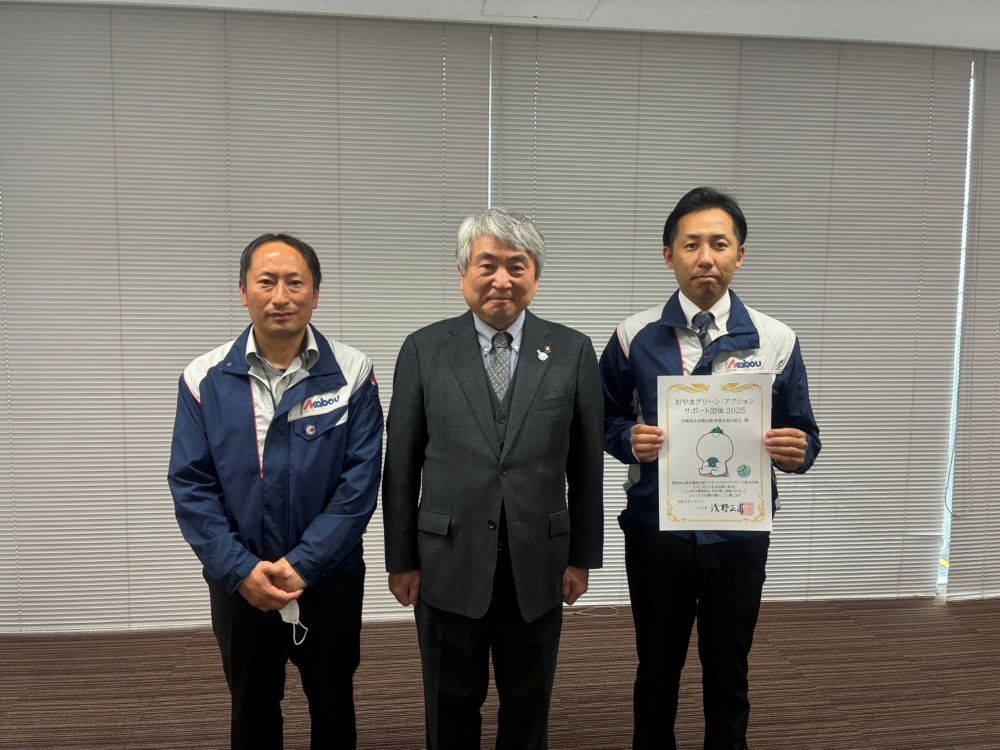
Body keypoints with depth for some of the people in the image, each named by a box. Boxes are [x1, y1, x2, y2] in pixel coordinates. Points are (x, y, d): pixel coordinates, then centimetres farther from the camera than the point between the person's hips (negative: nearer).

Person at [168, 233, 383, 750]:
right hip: (238, 583, 1)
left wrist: (303, 564, -16)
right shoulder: (204, 379, -6)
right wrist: (240, 570, -14)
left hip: (330, 579, -1)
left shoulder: (351, 373, -9)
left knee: (333, 709, 19)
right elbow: (191, 486, -5)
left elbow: (360, 480, -12)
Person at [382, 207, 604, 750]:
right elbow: (401, 466, -1)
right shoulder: (424, 350, -4)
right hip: (448, 563, 0)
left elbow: (586, 465, 1)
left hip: (538, 565, 1)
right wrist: (401, 560, 0)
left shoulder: (573, 351, -2)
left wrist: (582, 557, 3)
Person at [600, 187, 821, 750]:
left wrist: (796, 451, -20)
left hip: (740, 533, 0)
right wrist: (630, 440, -18)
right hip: (656, 530, 0)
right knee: (658, 668, 19)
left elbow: (804, 437, 2)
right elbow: (606, 421, 4)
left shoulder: (776, 341, -4)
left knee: (728, 673, 19)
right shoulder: (634, 338, -4)